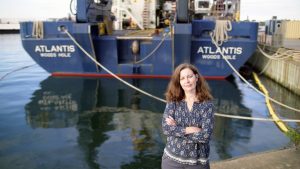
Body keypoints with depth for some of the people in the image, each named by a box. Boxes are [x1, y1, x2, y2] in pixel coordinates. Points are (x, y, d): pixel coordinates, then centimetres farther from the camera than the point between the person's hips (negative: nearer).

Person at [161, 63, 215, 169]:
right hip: (172, 158, 1)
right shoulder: (173, 101, -4)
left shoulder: (207, 104, -10)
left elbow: (205, 136, -18)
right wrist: (190, 129, -18)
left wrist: (176, 128, -14)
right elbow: (166, 128, -14)